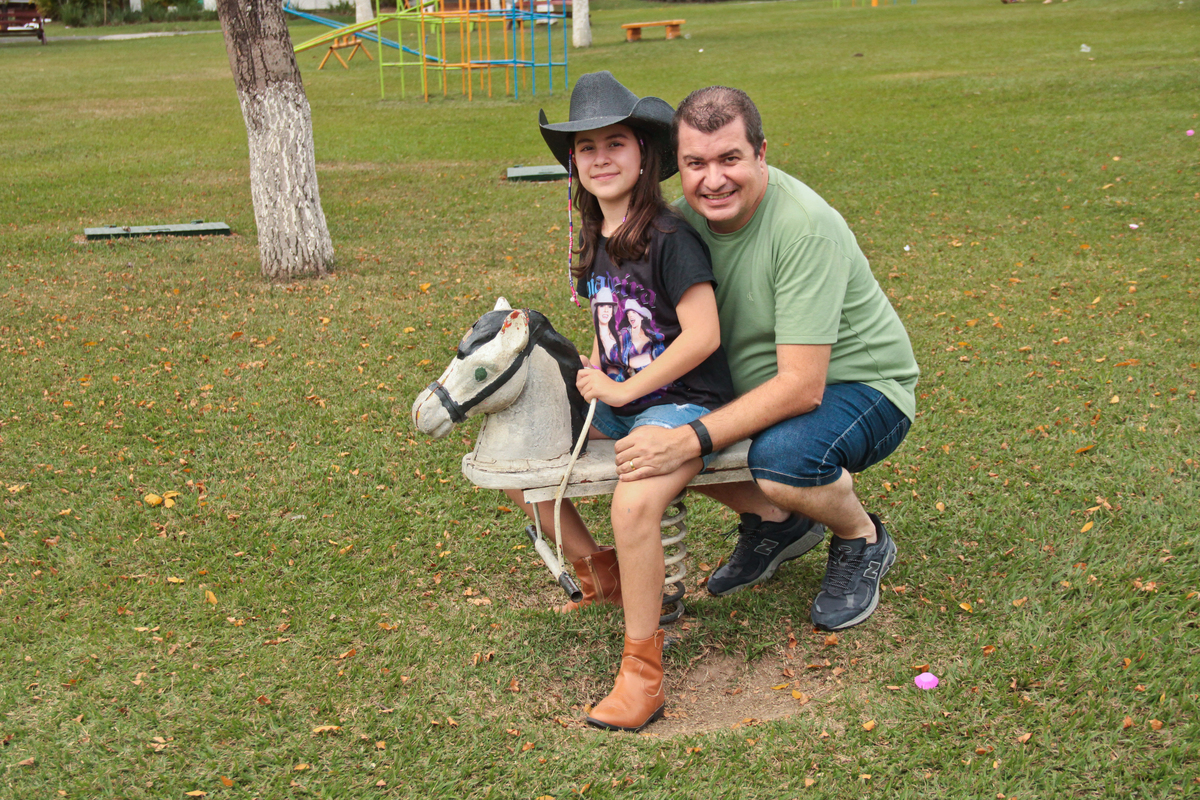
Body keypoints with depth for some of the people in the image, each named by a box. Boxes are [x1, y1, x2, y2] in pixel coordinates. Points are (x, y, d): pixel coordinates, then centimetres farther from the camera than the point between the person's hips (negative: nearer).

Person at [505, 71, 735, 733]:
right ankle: (599, 574, 21)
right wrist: (592, 378, 4)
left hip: (685, 401, -9)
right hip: (619, 401, 9)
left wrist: (622, 389, -16)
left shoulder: (668, 237, -16)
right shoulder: (594, 242, 9)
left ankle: (642, 675, -19)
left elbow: (703, 335, -21)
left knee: (634, 504, -34)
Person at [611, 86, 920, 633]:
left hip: (862, 388, -7)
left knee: (780, 456, -36)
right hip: (757, 388, 7)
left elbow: (801, 386, -32)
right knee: (648, 428, -8)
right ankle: (775, 523, 14)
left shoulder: (804, 227, -29)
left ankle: (862, 541, -1)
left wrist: (689, 442, -39)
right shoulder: (689, 217, -7)